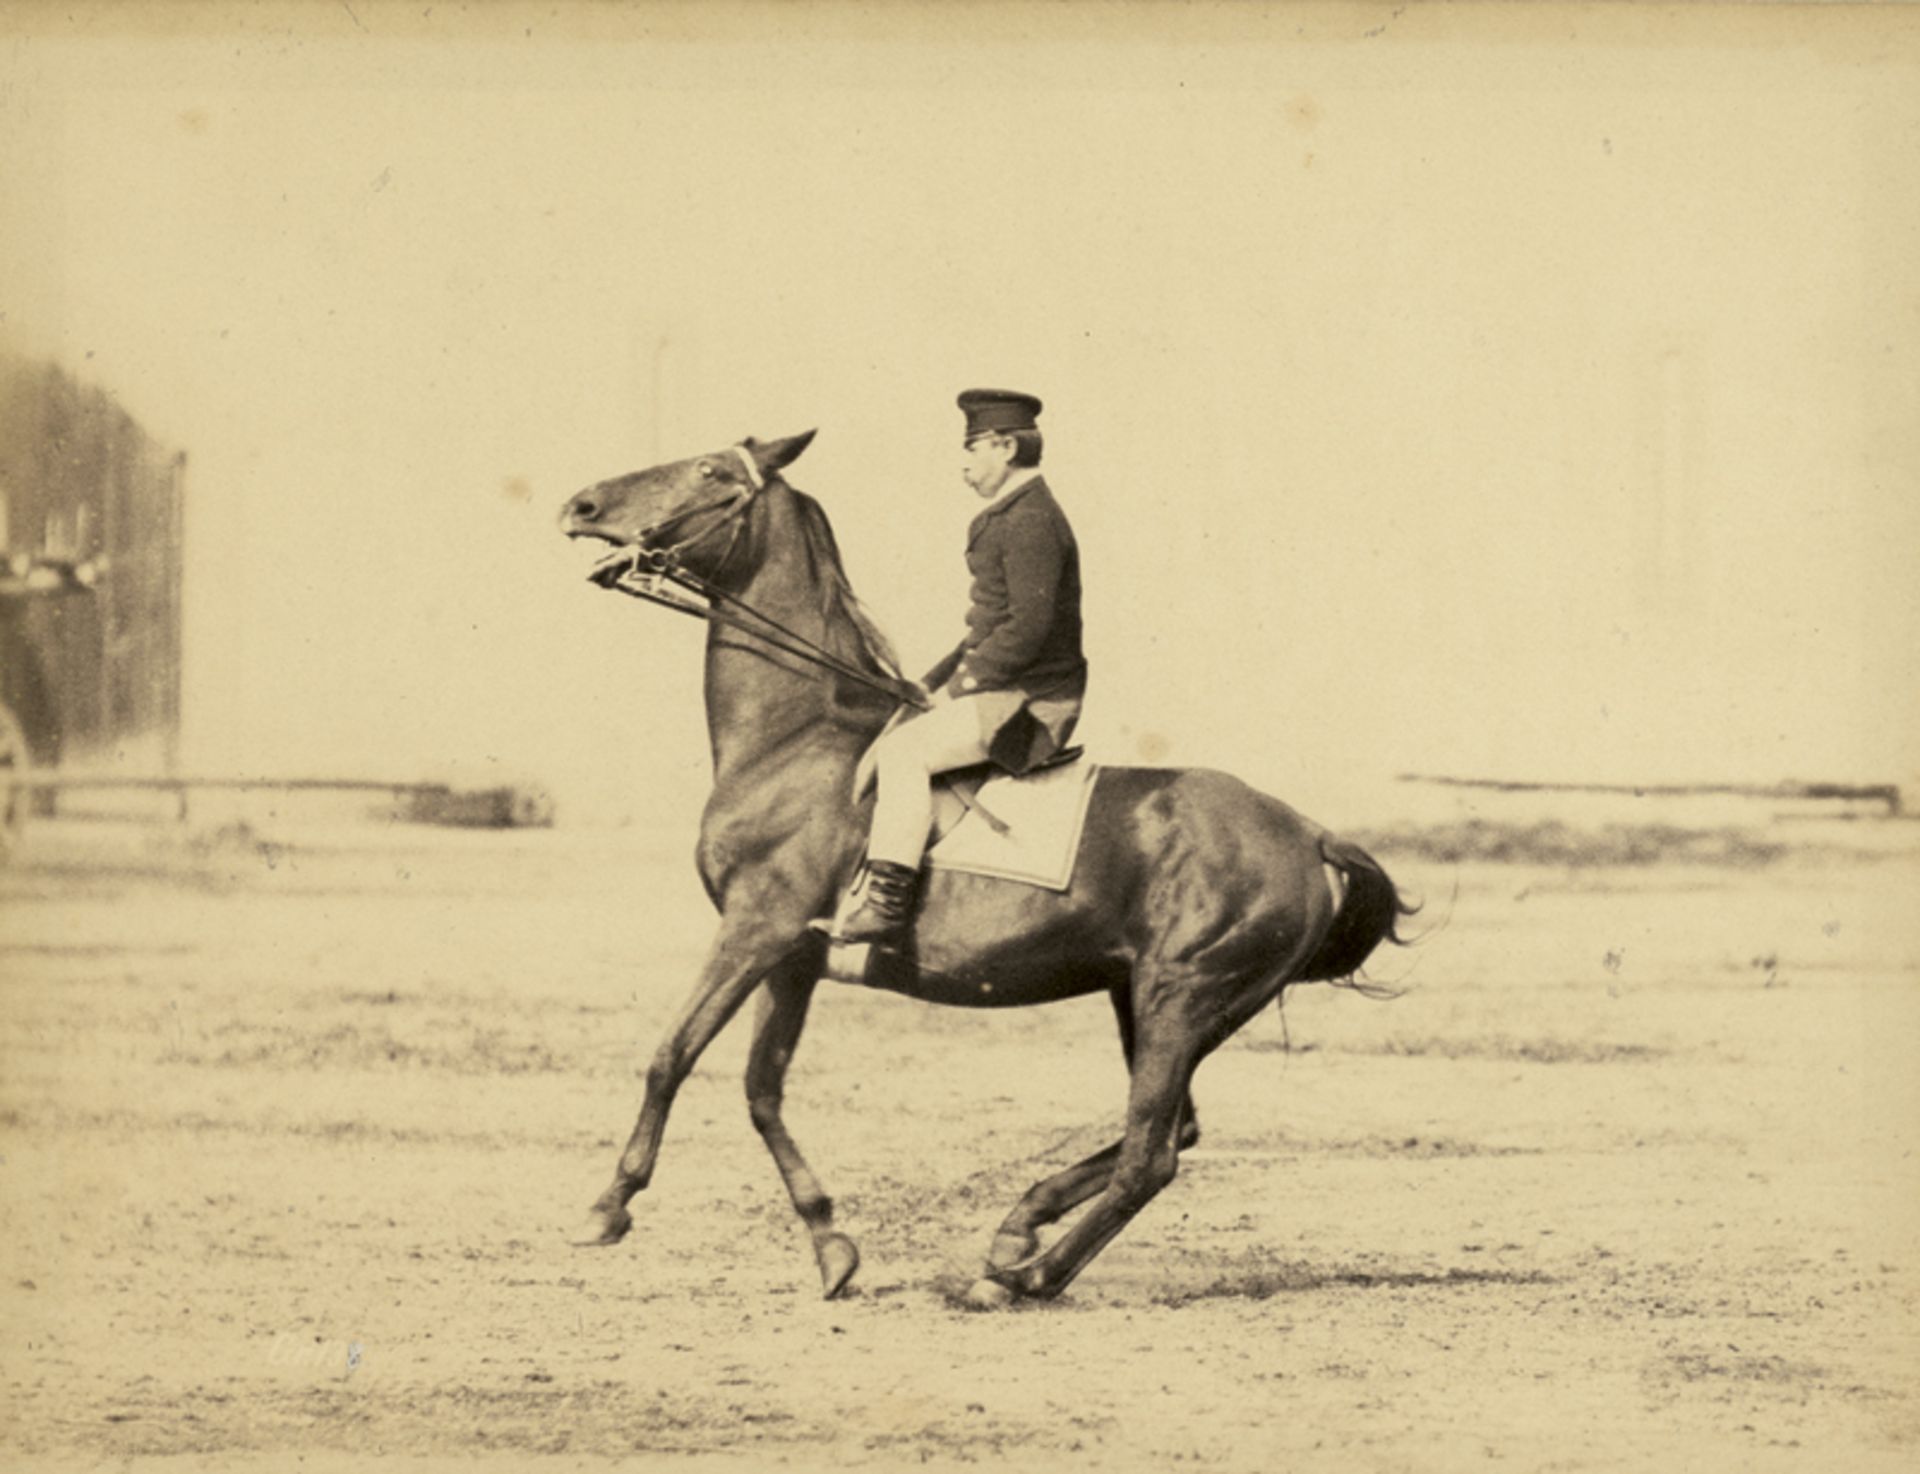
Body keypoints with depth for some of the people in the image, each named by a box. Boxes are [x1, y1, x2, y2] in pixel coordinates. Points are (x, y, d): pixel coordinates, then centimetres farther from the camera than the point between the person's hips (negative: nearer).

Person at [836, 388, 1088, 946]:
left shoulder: (1032, 522, -15)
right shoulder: (1008, 518, 18)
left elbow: (1030, 625, -23)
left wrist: (964, 683, -18)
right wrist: (933, 684, 17)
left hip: (1028, 704, -11)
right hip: (1004, 691, 11)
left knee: (904, 749, -24)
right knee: (883, 744, 15)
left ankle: (889, 897, -29)